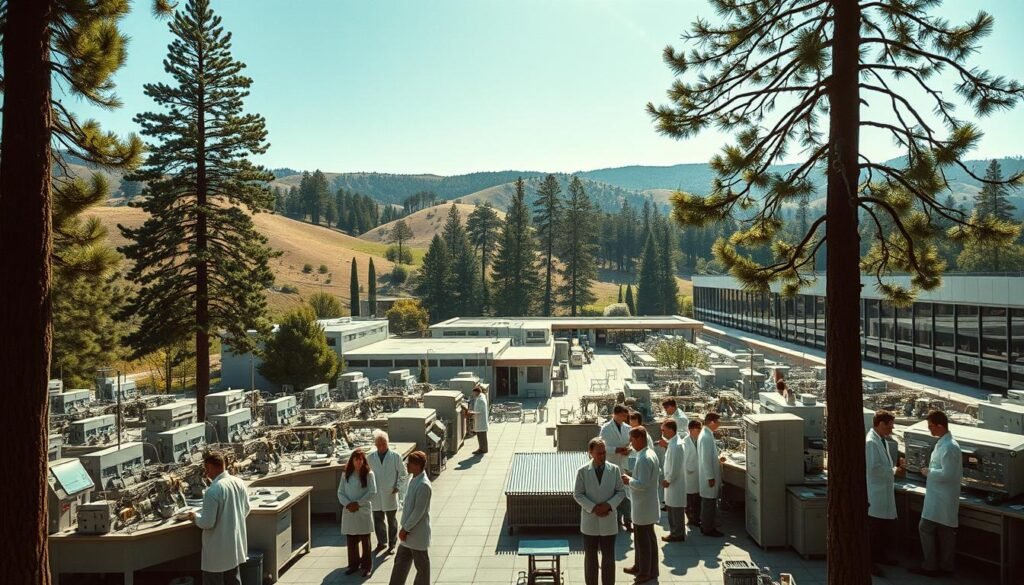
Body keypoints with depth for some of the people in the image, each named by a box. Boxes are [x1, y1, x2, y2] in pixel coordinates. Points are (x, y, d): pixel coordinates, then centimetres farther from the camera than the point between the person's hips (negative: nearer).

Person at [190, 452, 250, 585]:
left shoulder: (213, 490, -25)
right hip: (235, 544, 7)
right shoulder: (239, 483, -3)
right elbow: (246, 509, 9)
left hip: (218, 549, -7)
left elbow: (207, 523, -21)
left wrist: (195, 517, -3)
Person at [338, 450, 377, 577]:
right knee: (351, 539, 8)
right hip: (348, 511, 3)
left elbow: (372, 492, -9)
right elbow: (340, 492, 4)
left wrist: (358, 503, -13)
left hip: (363, 510, -3)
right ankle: (354, 564, 23)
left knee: (365, 540, 4)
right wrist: (347, 504, -12)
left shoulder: (368, 474, -5)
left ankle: (367, 566, 13)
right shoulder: (345, 474, 4)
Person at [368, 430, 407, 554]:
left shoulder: (395, 456, -6)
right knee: (378, 520, 11)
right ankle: (381, 543, 27)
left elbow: (402, 473, 1)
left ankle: (392, 544, 19)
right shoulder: (371, 457, 1)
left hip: (390, 494, -2)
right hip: (376, 495, 2)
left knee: (392, 521, 8)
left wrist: (397, 486, -6)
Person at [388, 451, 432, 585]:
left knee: (421, 565, 7)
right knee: (400, 562, 17)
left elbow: (419, 511, -23)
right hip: (408, 531, 9)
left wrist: (405, 529, -16)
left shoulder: (423, 485, -24)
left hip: (417, 533, -9)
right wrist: (404, 527, 13)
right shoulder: (413, 479, 5)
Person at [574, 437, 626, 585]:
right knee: (590, 556, 12)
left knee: (609, 557, 9)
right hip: (589, 520, -1)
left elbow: (621, 491, 1)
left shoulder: (615, 469, -3)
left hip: (608, 520, 1)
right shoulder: (582, 471, -6)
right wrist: (593, 508, -17)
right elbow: (578, 495, -5)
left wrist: (609, 505, -15)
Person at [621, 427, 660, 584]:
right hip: (645, 504, 10)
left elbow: (642, 484, -28)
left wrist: (628, 480, -14)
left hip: (643, 506, -10)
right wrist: (631, 480, 8)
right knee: (642, 536, 20)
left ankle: (647, 572, 15)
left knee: (644, 538, 3)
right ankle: (640, 566, 32)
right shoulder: (650, 454, 7)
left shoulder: (644, 459, -25)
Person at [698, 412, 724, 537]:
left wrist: (718, 460, 17)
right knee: (709, 502, 0)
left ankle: (707, 524, 29)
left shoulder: (706, 434, 9)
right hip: (708, 476, -10)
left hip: (709, 474, 10)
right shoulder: (706, 437, -23)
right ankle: (708, 529, 9)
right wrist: (711, 477, -20)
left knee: (709, 501, 19)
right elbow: (706, 459, -23)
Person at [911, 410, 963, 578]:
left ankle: (930, 566, 8)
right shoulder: (943, 443, 9)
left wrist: (929, 472, -13)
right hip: (940, 495, 10)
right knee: (945, 531, 15)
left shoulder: (949, 447, -23)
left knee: (925, 528, -1)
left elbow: (947, 474, -26)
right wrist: (931, 471, 9)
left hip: (941, 497, -10)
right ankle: (945, 566, 24)